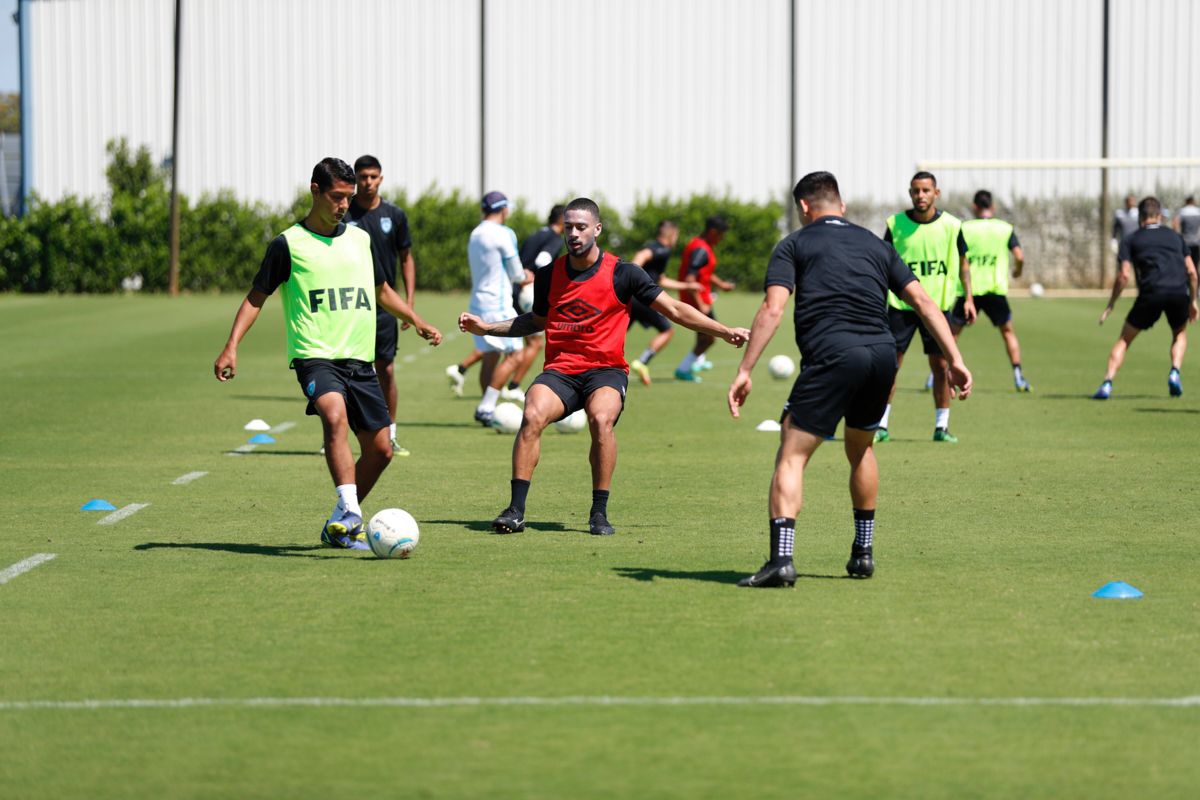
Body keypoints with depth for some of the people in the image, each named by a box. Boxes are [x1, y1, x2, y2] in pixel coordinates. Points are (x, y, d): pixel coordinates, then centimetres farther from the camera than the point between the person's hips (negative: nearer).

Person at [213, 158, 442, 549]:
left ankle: (340, 527, 19)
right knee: (336, 417, -33)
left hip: (359, 359, 6)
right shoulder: (289, 244, 0)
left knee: (380, 449, 2)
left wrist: (418, 322, 23)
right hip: (315, 355, -6)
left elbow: (381, 290, 30)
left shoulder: (361, 238, 14)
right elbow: (256, 296, 4)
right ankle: (349, 510, -41)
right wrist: (231, 347, -6)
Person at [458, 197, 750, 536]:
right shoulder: (548, 275, 8)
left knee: (601, 419, -34)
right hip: (559, 370, 2)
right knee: (532, 415, -28)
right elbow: (536, 320, 26)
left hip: (606, 370, -2)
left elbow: (674, 310, 4)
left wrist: (724, 332, 0)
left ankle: (599, 513, -19)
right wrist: (486, 327, 18)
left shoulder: (622, 273, -2)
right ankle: (515, 511, -22)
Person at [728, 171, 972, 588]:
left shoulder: (794, 245, 11)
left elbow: (772, 308, -3)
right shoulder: (876, 245, 24)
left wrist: (744, 372, -6)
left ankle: (781, 557, -19)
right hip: (883, 354, 5)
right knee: (861, 449, 27)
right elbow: (923, 301, 15)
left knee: (791, 456, -3)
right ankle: (863, 552, 31)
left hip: (831, 355, -5)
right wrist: (954, 359, 12)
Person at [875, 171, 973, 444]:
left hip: (937, 305, 0)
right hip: (900, 305, 0)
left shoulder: (951, 226, -1)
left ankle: (942, 426, 11)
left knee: (940, 365, 1)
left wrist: (968, 298, 1)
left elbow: (963, 262, 8)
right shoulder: (896, 224, -2)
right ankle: (881, 425, 6)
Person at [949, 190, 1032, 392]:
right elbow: (1019, 256, -5)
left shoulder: (964, 228, 1)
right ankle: (1018, 377, 7)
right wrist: (1018, 270, 16)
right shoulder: (1005, 229, 3)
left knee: (952, 332, 9)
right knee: (1008, 331, 15)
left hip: (968, 290, 0)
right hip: (995, 290, 0)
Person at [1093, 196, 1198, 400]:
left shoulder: (1131, 240, 15)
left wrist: (1110, 306, 11)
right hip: (1179, 292, 2)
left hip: (1151, 293, -2)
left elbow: (1123, 276, 4)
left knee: (1124, 339, 11)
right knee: (1180, 334, 29)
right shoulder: (1175, 236, 23)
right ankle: (1175, 373, 5)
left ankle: (1107, 384, -3)